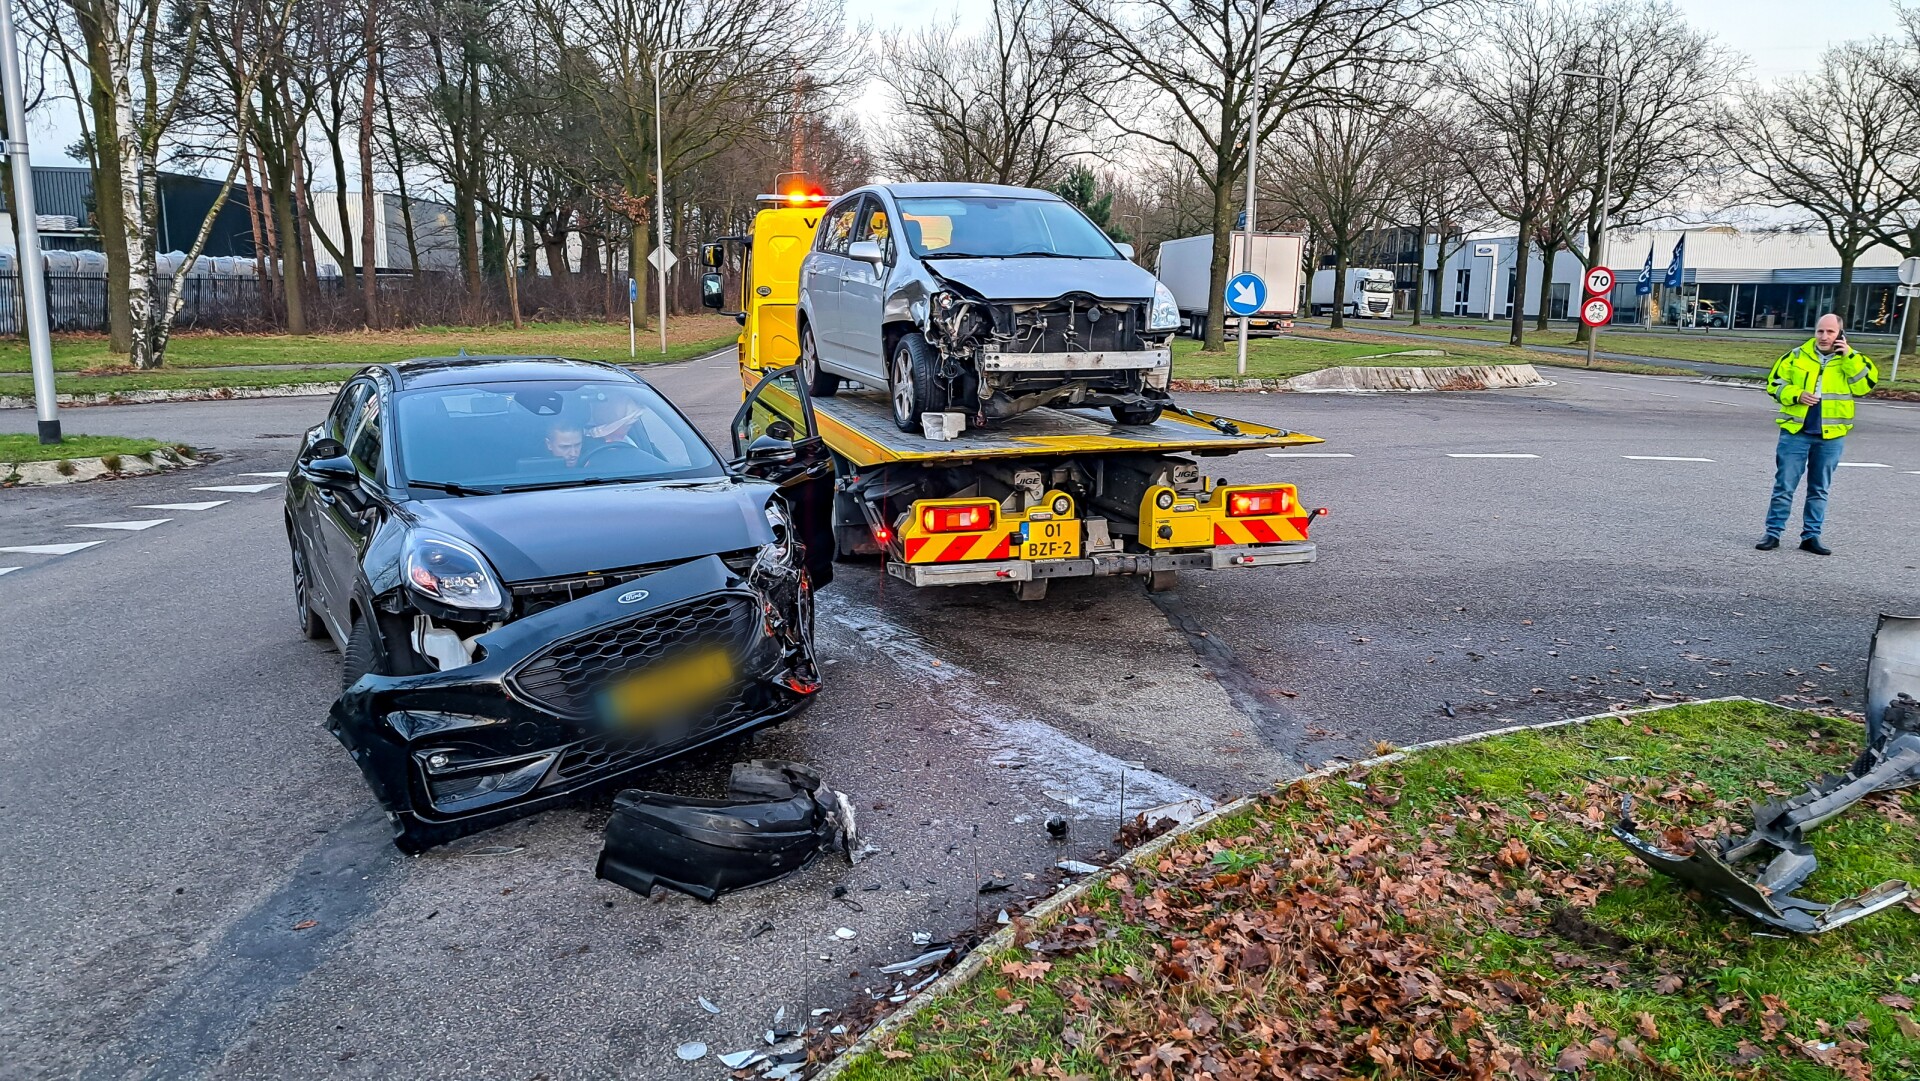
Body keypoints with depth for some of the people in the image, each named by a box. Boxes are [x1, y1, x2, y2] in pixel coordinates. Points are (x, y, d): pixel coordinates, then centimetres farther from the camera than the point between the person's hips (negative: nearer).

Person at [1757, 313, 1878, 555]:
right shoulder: (1797, 356, 4)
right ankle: (1773, 533, 5)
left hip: (1830, 436, 1)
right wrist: (1797, 395, -12)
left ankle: (1811, 536, 17)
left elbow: (1864, 385, -9)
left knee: (1819, 489, 10)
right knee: (1784, 485, -1)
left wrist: (1848, 356, -14)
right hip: (1795, 432, -1)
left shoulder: (1852, 361, 4)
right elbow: (1775, 383, 5)